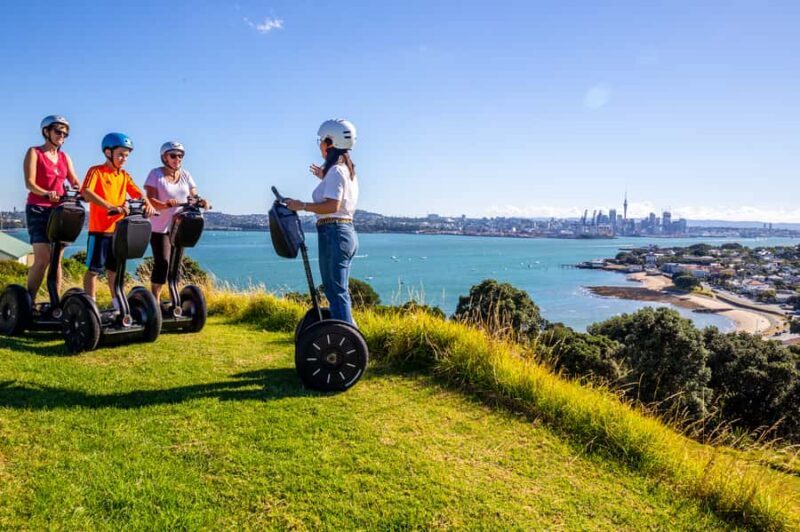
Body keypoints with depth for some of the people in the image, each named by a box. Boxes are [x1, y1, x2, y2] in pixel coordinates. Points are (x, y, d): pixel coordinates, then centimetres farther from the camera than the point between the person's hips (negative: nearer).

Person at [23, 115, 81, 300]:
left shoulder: (65, 158, 15)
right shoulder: (34, 152, 1)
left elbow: (75, 182, 4)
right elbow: (30, 182, -11)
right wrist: (47, 193, -31)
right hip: (38, 210, -5)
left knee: (57, 259, 4)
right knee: (43, 258, -13)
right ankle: (28, 301, -2)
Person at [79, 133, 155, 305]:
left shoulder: (124, 176, 12)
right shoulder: (96, 171, -6)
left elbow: (137, 193, 3)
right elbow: (86, 192, -22)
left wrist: (147, 203, -20)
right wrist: (110, 207, -35)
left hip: (118, 229, 6)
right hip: (99, 229, -6)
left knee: (114, 269, 14)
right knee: (94, 269, 2)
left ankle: (119, 304, 21)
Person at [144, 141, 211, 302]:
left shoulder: (185, 174, 9)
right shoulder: (156, 174, -4)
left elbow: (194, 196, 5)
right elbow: (151, 199, -14)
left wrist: (201, 202, -18)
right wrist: (166, 205, -33)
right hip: (160, 228, -4)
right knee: (162, 263, -11)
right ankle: (155, 299, -3)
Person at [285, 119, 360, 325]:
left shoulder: (335, 170, -12)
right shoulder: (348, 169, 17)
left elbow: (332, 205, -22)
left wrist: (302, 206, -15)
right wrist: (325, 178, 28)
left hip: (334, 233, -10)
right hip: (348, 232, 10)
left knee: (336, 292, -7)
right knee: (339, 292, 15)